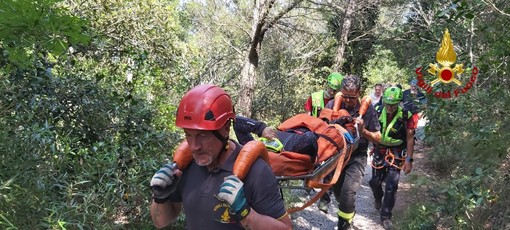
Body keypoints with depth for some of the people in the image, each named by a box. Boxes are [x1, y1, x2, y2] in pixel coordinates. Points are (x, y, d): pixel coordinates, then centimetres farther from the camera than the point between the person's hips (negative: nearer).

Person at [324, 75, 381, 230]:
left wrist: (362, 130, -22)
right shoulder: (333, 104, -6)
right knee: (337, 191, 16)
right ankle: (349, 212, 49)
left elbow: (377, 138, -4)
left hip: (356, 157, -3)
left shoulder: (367, 109, -8)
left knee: (347, 193, -18)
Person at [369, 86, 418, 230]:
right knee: (375, 181, 9)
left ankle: (386, 216, 10)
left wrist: (409, 160, -10)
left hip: (397, 154, -2)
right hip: (380, 151, 2)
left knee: (391, 186, -4)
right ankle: (378, 198, 43)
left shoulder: (406, 115, -15)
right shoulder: (378, 112, -10)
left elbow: (410, 138, -10)